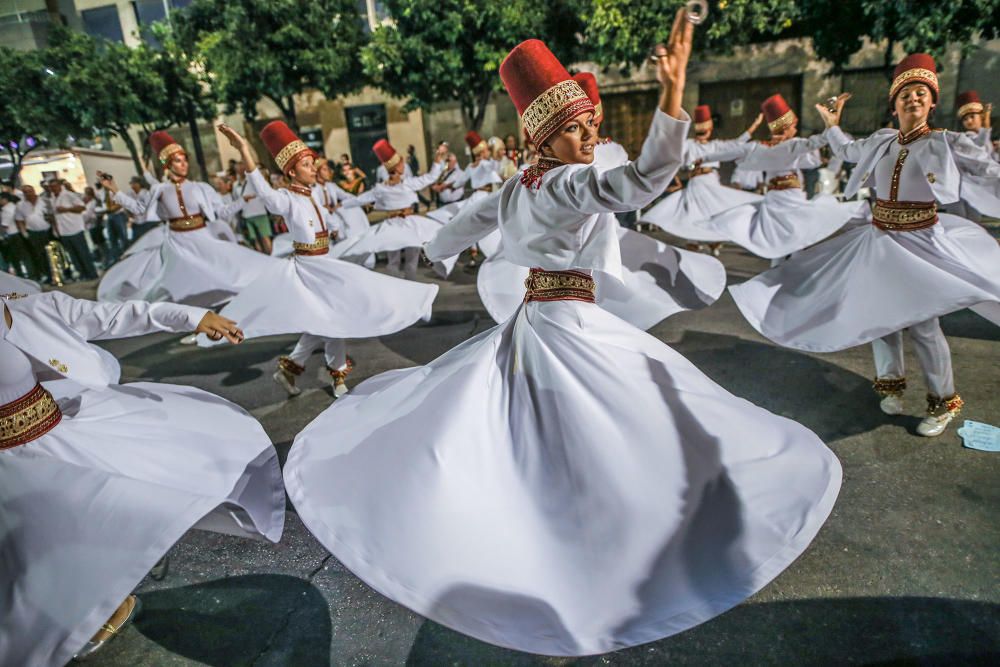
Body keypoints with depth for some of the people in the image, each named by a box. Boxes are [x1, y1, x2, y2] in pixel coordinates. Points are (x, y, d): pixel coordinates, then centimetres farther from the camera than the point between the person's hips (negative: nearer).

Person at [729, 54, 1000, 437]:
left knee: (921, 322, -6)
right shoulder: (881, 142, 6)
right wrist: (831, 125, 21)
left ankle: (943, 401, 13)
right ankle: (891, 383, 31)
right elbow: (846, 151, 25)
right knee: (880, 313, 11)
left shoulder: (946, 143, -6)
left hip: (921, 243, -4)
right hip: (878, 241, 5)